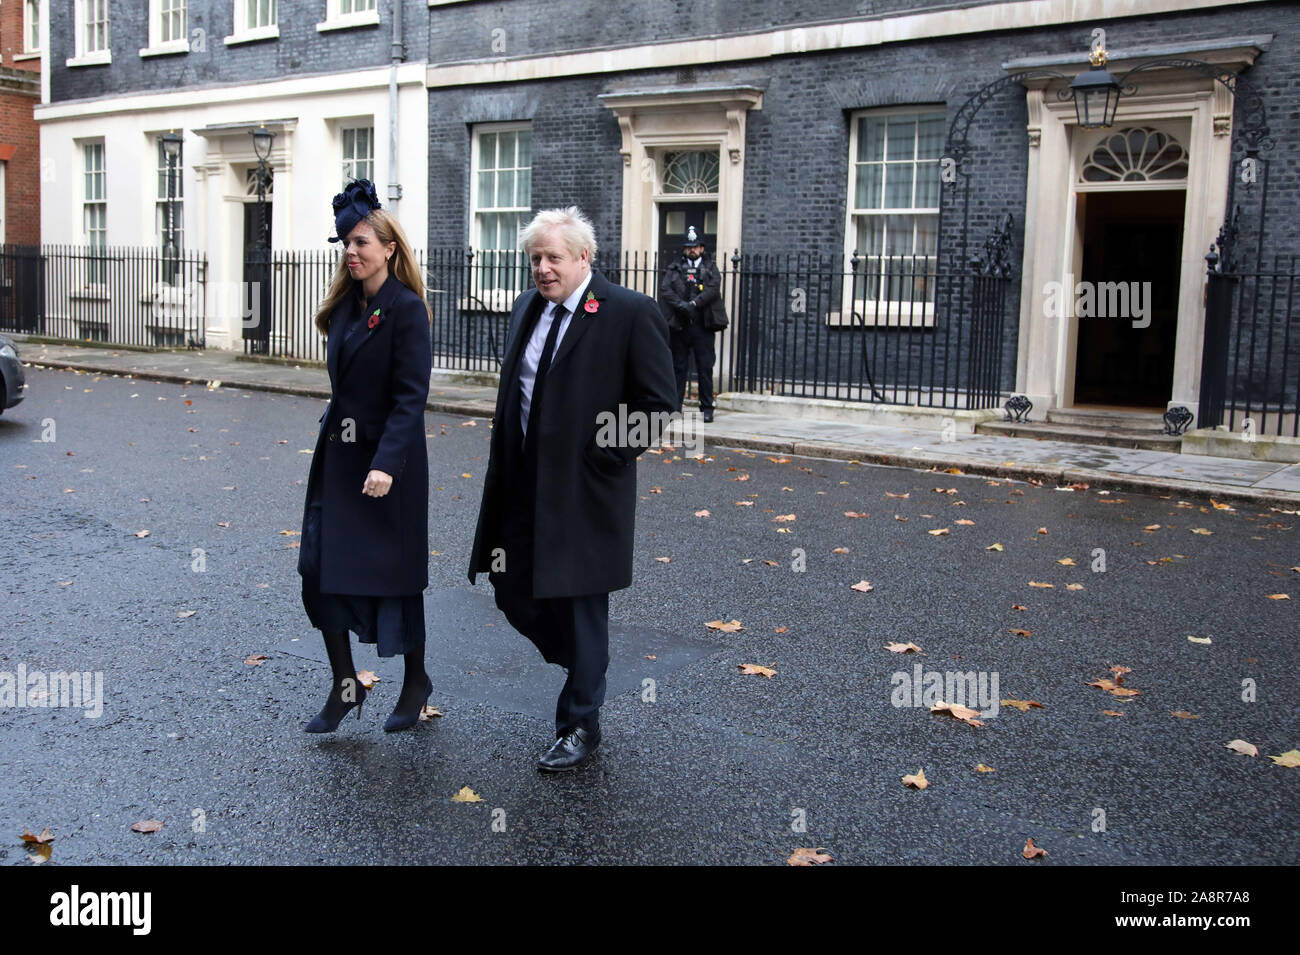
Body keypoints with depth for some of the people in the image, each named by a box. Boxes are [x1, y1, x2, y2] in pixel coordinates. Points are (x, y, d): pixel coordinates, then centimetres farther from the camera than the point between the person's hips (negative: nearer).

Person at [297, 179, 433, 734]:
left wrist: (386, 464, -28)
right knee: (321, 568, 3)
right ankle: (345, 685, 17)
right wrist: (333, 431, 16)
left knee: (393, 573, 6)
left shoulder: (406, 309, -14)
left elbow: (410, 396, -20)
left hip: (389, 461, -7)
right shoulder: (345, 304, 9)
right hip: (337, 454, 7)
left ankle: (416, 680, 26)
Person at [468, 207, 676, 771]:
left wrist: (605, 457, -13)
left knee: (580, 604, 4)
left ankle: (579, 725, 20)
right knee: (515, 593, 12)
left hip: (584, 487, -7)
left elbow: (659, 402, -11)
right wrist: (505, 462, 11)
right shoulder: (527, 308, 10)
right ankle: (584, 666, 38)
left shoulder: (630, 313, -11)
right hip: (522, 485, 7)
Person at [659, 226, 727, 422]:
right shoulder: (674, 269, 12)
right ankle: (675, 407, 10)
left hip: (702, 325, -1)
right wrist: (681, 305, -18)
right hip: (679, 325, 1)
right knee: (678, 367, 5)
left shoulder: (711, 269, 11)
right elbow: (665, 289, -2)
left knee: (705, 367, -1)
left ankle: (707, 408, 4)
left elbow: (713, 289, -6)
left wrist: (694, 304, -19)